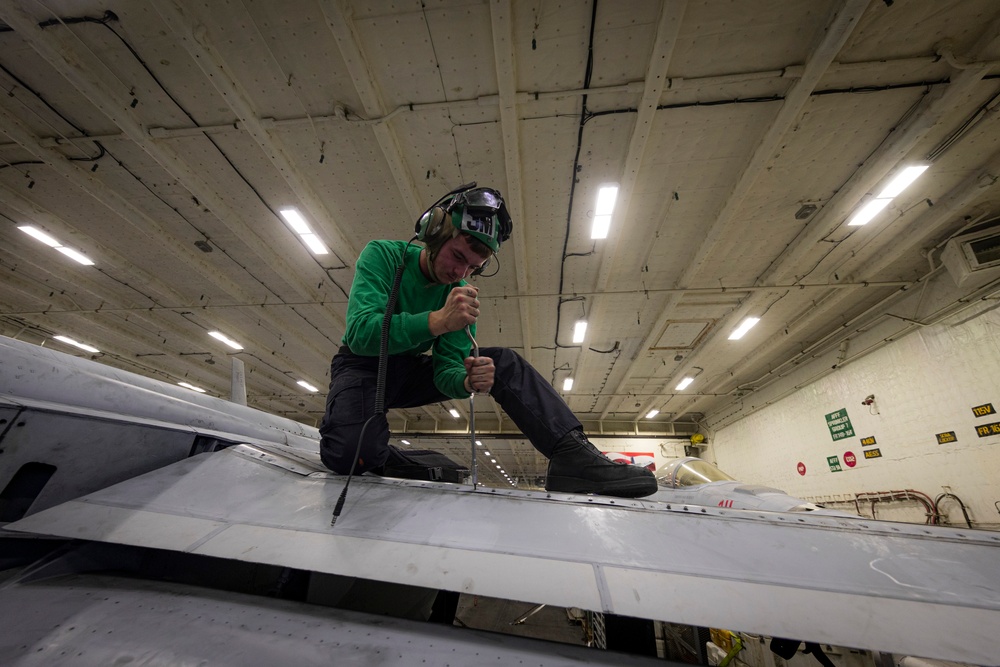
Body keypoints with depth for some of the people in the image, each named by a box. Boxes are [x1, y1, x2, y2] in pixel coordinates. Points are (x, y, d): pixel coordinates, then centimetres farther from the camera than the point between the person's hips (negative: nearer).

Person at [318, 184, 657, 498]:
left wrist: (467, 382, -37)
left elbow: (446, 370, -12)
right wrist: (437, 321, -45)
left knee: (504, 362, -15)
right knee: (349, 453, -36)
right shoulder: (382, 255, -17)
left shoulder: (463, 294, -7)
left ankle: (574, 455, -20)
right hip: (364, 365, -3)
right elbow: (360, 333, -31)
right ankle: (407, 463, -3)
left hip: (412, 370, 4)